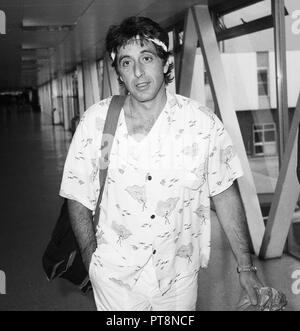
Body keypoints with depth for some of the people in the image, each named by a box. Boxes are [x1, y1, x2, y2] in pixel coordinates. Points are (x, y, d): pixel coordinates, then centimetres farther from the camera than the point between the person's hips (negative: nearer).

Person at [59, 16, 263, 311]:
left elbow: (225, 193, -3)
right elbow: (78, 197, -2)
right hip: (115, 277, 0)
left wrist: (246, 267, -1)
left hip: (180, 278, 1)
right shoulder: (95, 121, -10)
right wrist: (91, 262, -5)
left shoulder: (202, 123, -10)